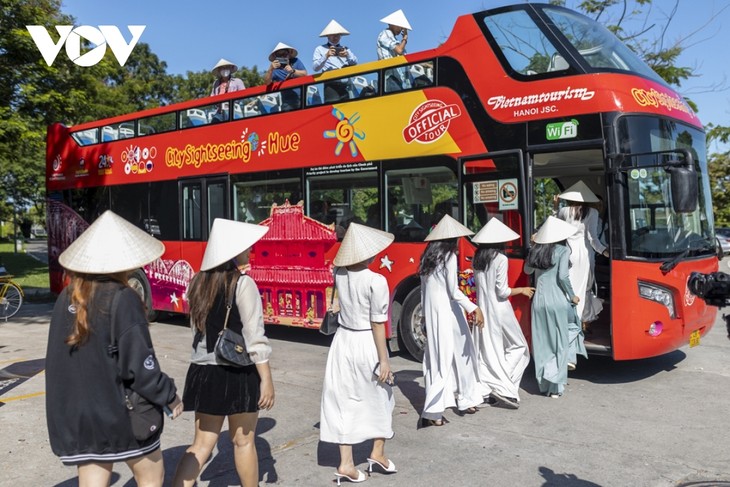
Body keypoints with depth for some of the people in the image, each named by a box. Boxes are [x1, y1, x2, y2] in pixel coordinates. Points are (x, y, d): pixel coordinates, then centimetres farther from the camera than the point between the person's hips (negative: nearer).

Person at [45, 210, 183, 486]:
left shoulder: (67, 298, 2)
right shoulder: (122, 298, -17)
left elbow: (59, 357, 8)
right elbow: (140, 364, -18)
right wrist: (170, 397, -4)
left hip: (75, 414, 6)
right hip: (119, 413, -5)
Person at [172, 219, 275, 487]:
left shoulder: (199, 283, 5)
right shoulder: (243, 284, -14)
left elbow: (198, 329, 11)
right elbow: (254, 338, -15)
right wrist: (266, 379, -11)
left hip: (204, 372, 6)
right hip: (237, 373, -5)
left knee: (202, 443, 13)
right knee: (243, 442, 12)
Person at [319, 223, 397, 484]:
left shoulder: (339, 274, -3)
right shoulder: (376, 281, -18)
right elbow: (377, 324, -17)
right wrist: (384, 360, -12)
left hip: (343, 341, 5)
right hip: (366, 344, -5)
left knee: (344, 401, 11)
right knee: (380, 398, 17)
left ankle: (346, 463, 14)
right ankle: (378, 453, 29)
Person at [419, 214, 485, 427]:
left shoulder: (428, 257, 12)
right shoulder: (449, 256, -9)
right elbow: (453, 291, -15)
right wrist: (474, 308, -17)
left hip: (430, 313, 6)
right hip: (447, 311, -6)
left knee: (436, 357, 8)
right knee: (462, 353, 11)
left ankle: (433, 410, 7)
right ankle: (466, 400, 22)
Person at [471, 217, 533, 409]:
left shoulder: (477, 259, 5)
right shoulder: (501, 259, -14)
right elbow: (502, 291, -15)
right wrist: (522, 290, -2)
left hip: (482, 308, 6)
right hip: (499, 309, -6)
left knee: (487, 349, 11)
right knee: (517, 346, 7)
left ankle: (486, 387, 11)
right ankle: (502, 388, -3)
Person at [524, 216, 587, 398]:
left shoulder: (535, 251, 9)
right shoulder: (562, 250, -5)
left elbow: (527, 270, 24)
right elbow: (563, 276, -12)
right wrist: (572, 296, 0)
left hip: (538, 301, 4)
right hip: (557, 301, -4)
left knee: (542, 345, 10)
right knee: (559, 344, 13)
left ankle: (544, 384, 17)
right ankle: (556, 387, 7)